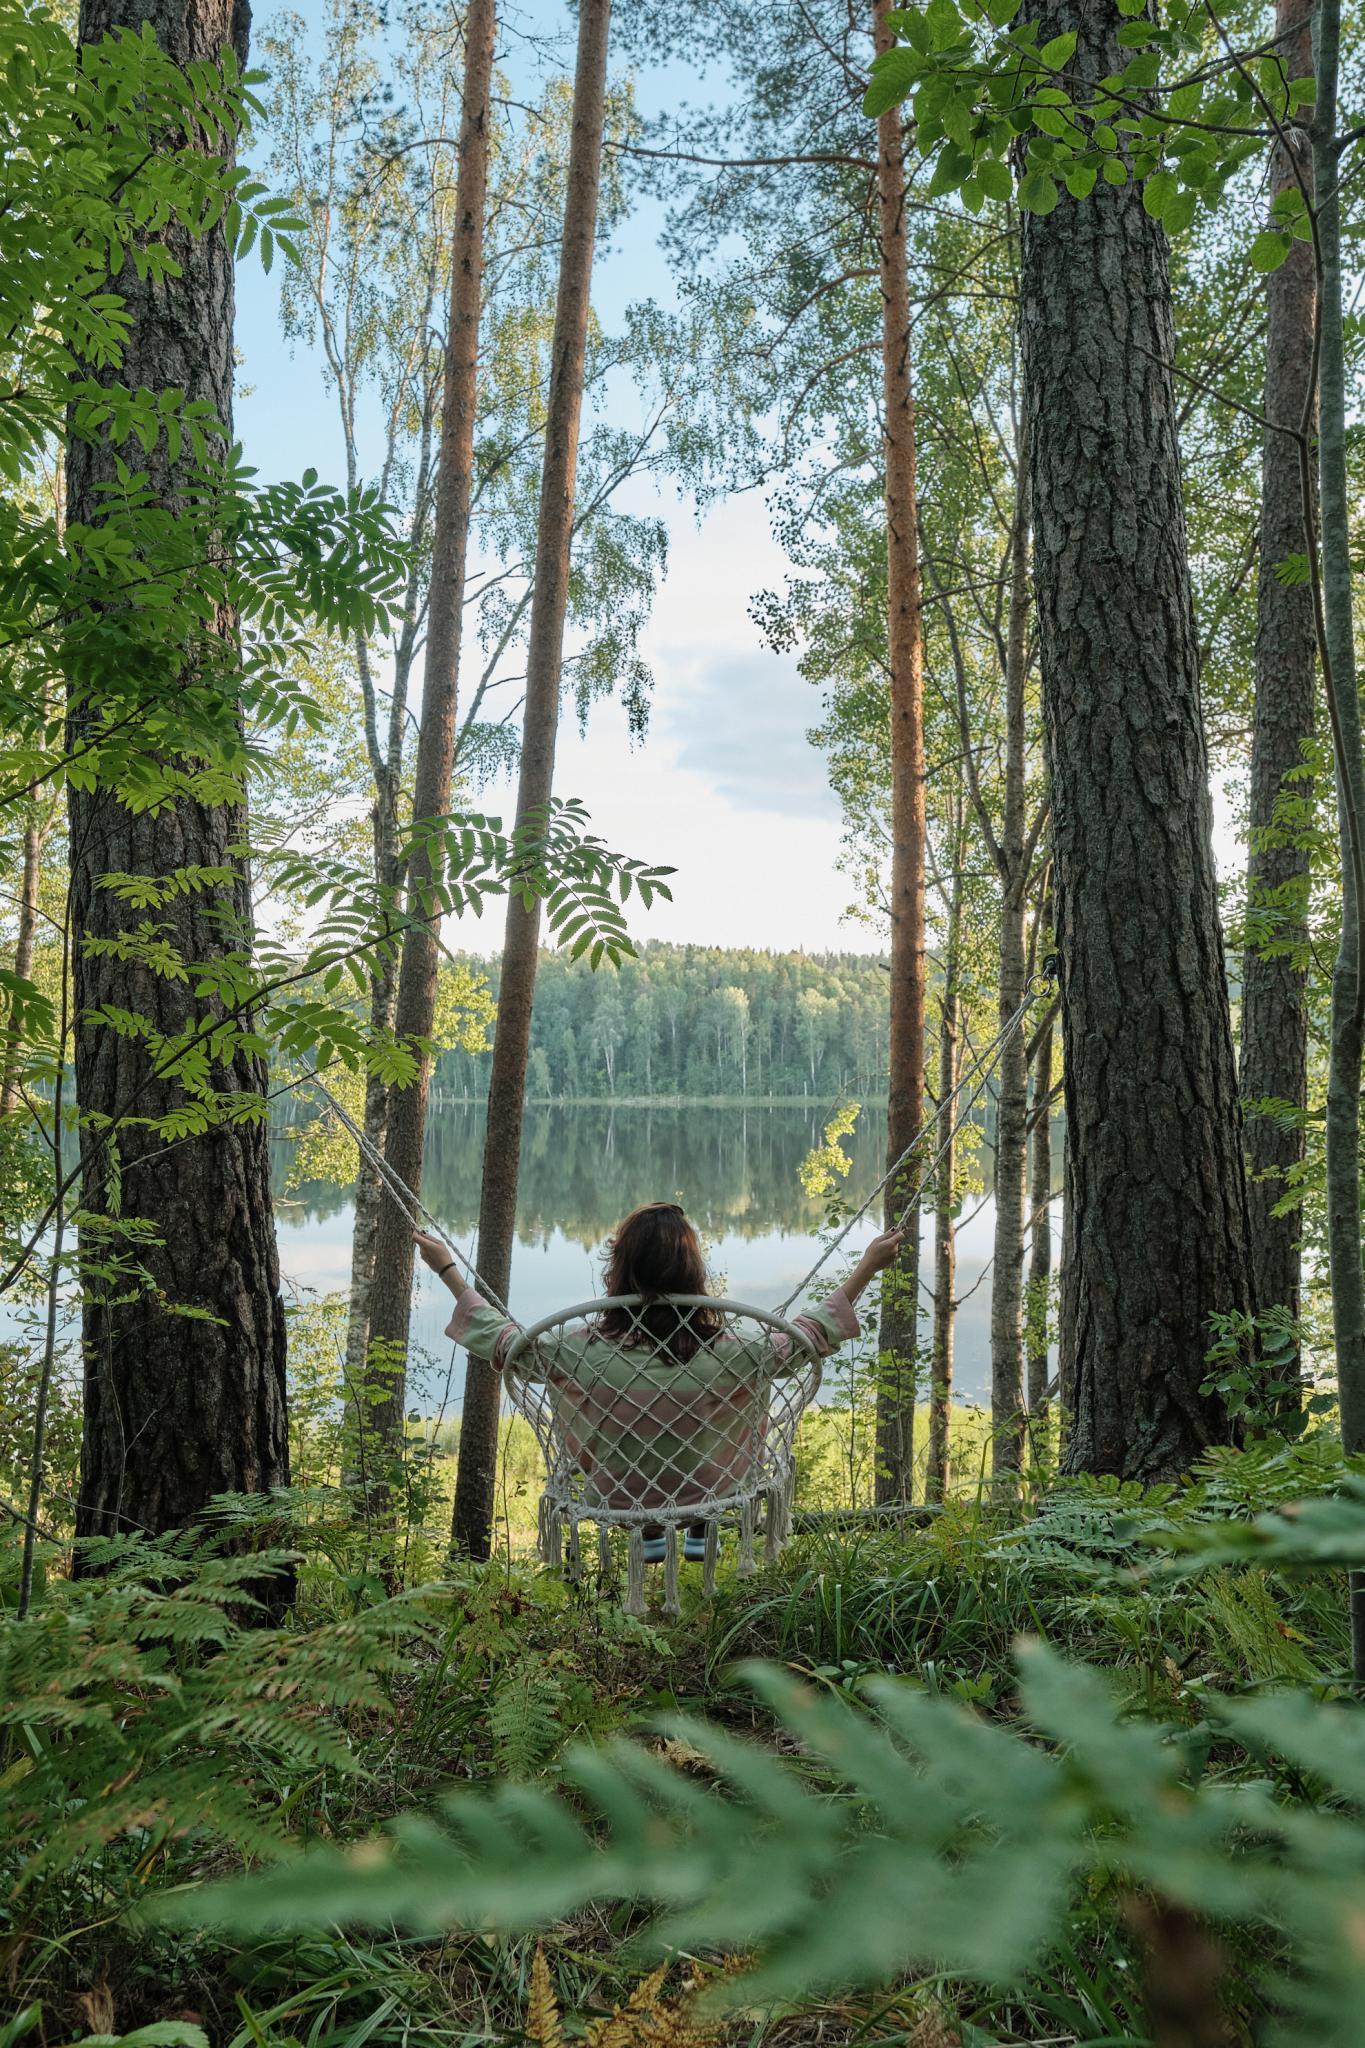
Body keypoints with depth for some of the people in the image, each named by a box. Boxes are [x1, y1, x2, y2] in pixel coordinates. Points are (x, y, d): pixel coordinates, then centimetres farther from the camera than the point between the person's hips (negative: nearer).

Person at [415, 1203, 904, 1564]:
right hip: (709, 1494, -1)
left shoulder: (580, 1351, -28)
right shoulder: (730, 1355, -29)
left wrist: (447, 1269, 1)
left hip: (616, 1501, 1)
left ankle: (648, 1535, 40)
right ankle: (699, 1532, 36)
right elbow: (813, 1335, -14)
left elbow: (499, 1339, -11)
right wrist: (867, 1267, -3)